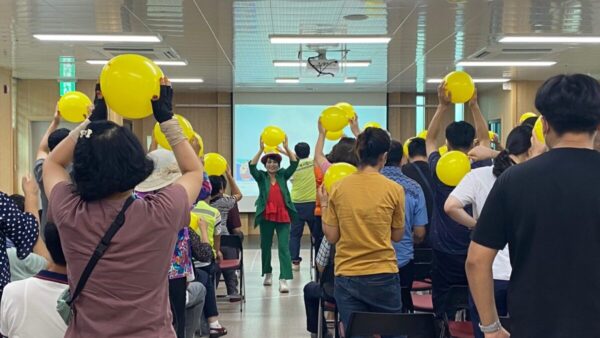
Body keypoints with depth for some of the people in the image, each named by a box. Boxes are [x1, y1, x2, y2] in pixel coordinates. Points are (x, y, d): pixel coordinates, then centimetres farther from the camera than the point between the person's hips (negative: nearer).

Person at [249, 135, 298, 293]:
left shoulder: (283, 175, 8)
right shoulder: (261, 177, 4)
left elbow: (294, 163, -3)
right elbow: (252, 166, -13)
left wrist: (286, 148, -15)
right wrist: (261, 149, -22)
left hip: (283, 216, 0)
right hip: (266, 216, 1)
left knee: (284, 247, -9)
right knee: (265, 246, 13)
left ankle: (283, 280, -13)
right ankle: (267, 274, 33)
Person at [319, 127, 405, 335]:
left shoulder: (338, 188, -3)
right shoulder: (394, 189, -6)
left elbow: (331, 237, 2)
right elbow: (397, 236, 4)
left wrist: (323, 204, 14)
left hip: (347, 276, 1)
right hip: (383, 275, -1)